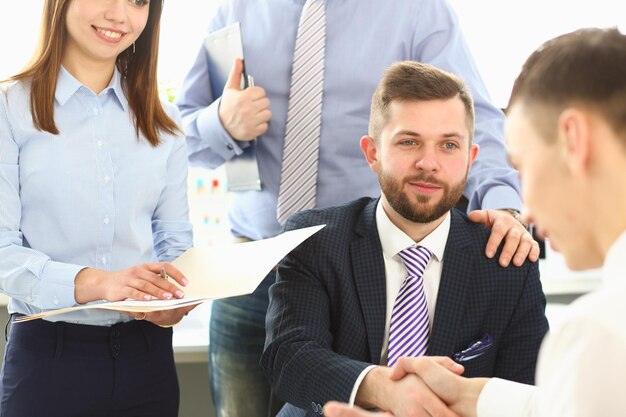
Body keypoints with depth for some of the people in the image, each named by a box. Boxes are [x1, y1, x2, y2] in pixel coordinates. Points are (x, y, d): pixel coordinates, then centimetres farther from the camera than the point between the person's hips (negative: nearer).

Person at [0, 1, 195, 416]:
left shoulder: (162, 122, 10)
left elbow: (174, 237, 12)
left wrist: (175, 300, -10)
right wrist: (94, 282, -27)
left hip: (146, 352, 4)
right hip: (47, 354, -4)